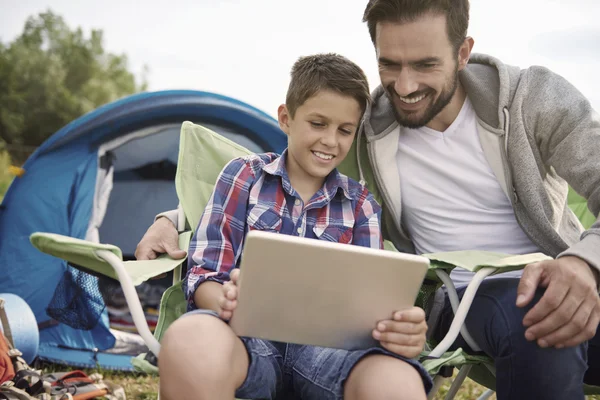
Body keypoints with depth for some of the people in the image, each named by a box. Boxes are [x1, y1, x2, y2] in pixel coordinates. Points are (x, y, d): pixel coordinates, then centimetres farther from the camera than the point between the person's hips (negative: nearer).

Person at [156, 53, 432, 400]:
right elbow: (205, 273, 5)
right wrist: (226, 302, -21)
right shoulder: (244, 175, 14)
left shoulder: (360, 204, 19)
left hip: (325, 341, 1)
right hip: (249, 333, 0)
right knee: (192, 338, -40)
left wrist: (398, 327, -19)